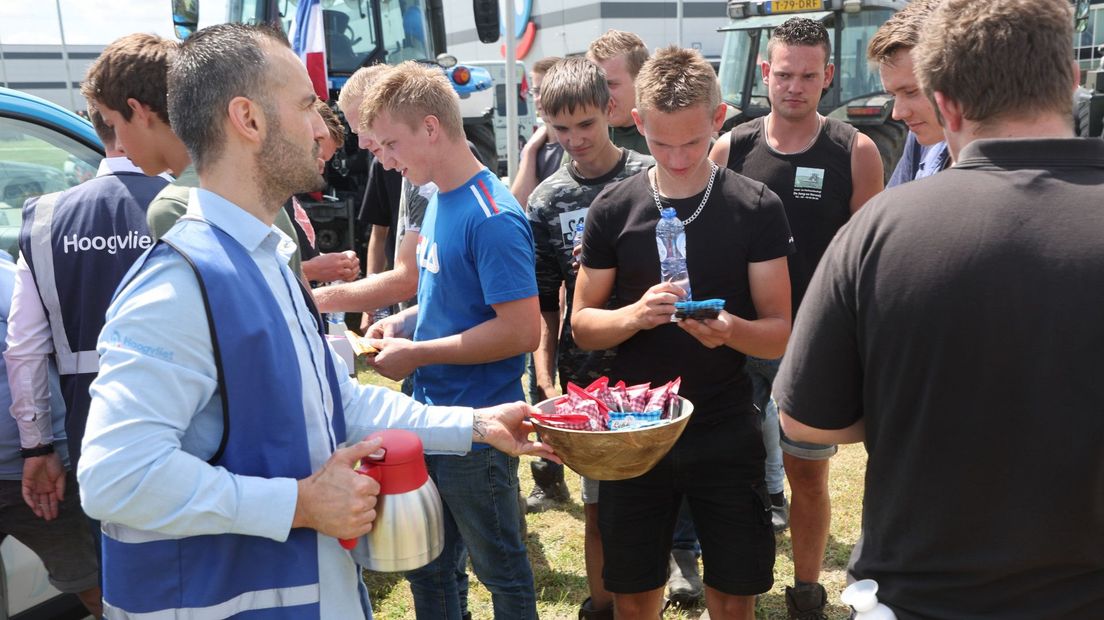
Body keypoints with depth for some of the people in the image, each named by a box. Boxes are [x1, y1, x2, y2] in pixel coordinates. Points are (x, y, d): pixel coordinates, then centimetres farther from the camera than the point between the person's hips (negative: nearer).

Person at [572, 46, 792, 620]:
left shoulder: (756, 208, -5)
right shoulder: (613, 208, -2)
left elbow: (780, 333, -4)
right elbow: (582, 326, 1)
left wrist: (732, 330, -26)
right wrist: (636, 314, -20)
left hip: (726, 436, -1)